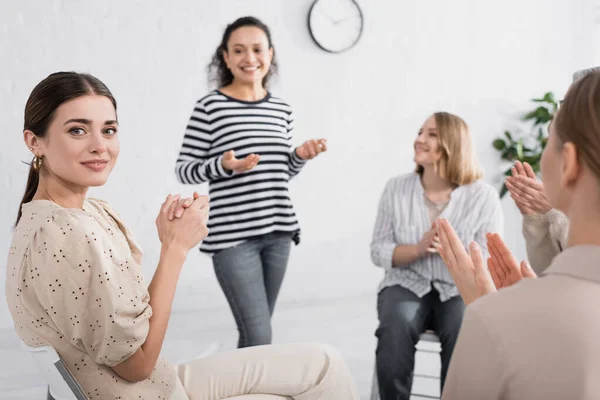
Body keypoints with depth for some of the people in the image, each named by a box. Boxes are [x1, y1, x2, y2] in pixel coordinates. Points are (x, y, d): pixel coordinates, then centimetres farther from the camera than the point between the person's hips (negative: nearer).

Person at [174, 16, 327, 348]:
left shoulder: (281, 109, 11)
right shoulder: (210, 107, -6)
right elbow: (183, 169, -3)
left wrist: (301, 155, 0)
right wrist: (223, 165, -19)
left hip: (277, 231, 6)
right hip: (232, 235, -5)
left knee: (255, 330, 11)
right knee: (260, 338, -10)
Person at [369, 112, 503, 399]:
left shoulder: (483, 196, -4)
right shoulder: (396, 188, 1)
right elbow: (378, 251, 1)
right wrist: (419, 249, -17)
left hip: (460, 291, -1)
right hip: (407, 285, 1)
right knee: (395, 331, -30)